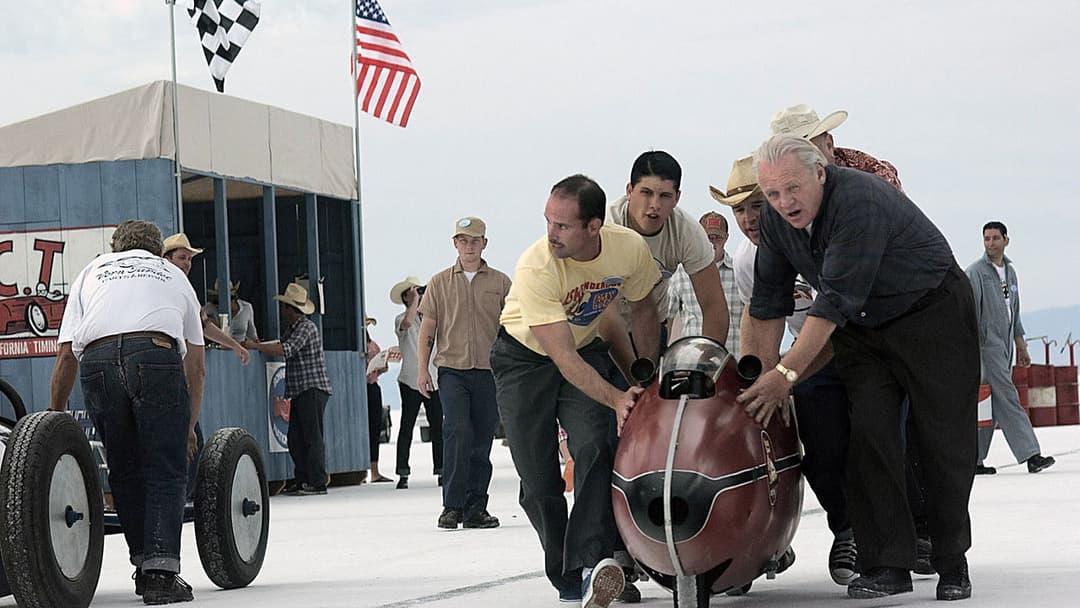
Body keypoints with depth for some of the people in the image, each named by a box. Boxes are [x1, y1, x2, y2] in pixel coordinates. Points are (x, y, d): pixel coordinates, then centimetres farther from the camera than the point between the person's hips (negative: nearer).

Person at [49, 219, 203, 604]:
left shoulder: (92, 271, 34)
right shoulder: (174, 275, 35)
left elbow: (66, 355, 25)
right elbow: (196, 366, 35)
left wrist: (55, 417, 35)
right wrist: (188, 428, 45)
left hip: (96, 360, 1)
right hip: (156, 353, -1)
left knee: (124, 472, 14)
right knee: (165, 470, 3)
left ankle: (143, 565, 16)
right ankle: (161, 570, -8)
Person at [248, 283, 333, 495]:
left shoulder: (306, 327, -12)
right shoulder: (290, 328, 19)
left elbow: (285, 350, -22)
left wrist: (255, 346, -18)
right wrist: (260, 345, 5)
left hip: (313, 388, -10)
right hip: (299, 392, 10)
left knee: (312, 436, -9)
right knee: (295, 438, 7)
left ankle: (317, 482, -8)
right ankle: (301, 479, 10)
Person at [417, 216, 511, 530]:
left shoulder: (500, 283, 9)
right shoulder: (440, 283, 9)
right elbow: (428, 327, 10)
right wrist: (422, 369, 4)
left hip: (489, 371, 1)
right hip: (452, 369, -1)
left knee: (481, 441, 3)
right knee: (458, 432, -16)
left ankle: (475, 509, 10)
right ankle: (452, 506, -12)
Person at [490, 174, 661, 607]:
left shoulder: (630, 248, -22)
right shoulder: (534, 269, -33)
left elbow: (643, 310, 0)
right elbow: (563, 357, -32)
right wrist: (616, 399, -41)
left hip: (588, 349, 2)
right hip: (524, 358, -2)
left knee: (593, 452, -23)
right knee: (538, 481, -5)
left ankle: (591, 565, -32)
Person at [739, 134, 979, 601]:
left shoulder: (860, 201, -32)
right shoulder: (776, 218, -8)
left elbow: (835, 303, -34)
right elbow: (768, 305, 1)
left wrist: (787, 373, -32)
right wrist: (761, 381, -4)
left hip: (932, 313, -6)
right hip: (860, 328, 6)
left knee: (945, 440, -5)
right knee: (867, 435, -10)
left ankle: (952, 564, 8)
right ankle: (887, 564, -8)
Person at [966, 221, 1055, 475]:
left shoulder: (1010, 271, 17)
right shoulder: (976, 272, -6)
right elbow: (971, 311, -12)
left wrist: (1021, 345, 23)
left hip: (1005, 345, 8)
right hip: (987, 343, -8)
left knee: (992, 404, 6)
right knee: (1008, 399, -13)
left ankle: (975, 460, 10)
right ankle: (1031, 455, -18)